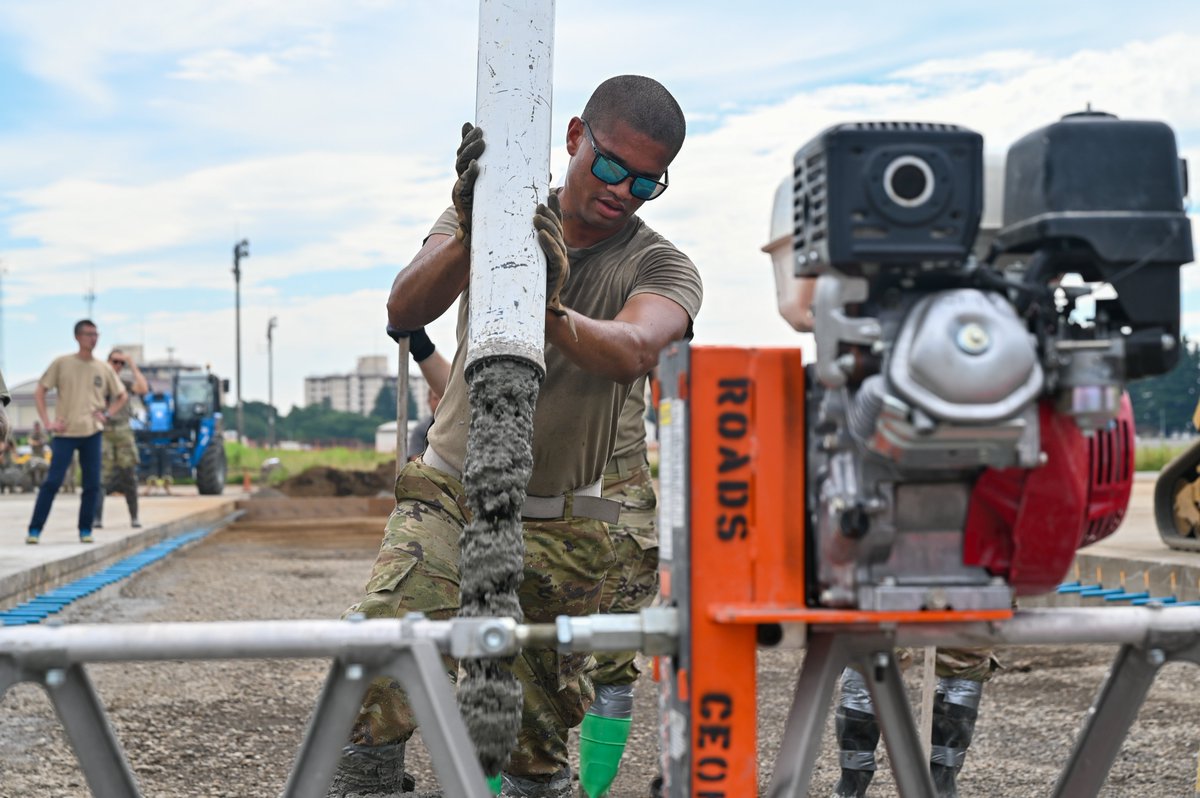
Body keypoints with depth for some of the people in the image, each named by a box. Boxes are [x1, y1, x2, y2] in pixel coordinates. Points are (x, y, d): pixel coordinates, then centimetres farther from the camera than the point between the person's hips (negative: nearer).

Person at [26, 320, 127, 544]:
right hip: (65, 433, -3)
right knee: (52, 482, -8)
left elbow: (122, 396, 18)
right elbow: (39, 392, 2)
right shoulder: (61, 363, 0)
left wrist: (107, 413, 2)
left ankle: (85, 530, 13)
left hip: (92, 433, 3)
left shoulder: (103, 368, 7)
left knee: (92, 484, 2)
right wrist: (47, 422, -7)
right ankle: (34, 530, -3)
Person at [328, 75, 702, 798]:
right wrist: (469, 233, -37)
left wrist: (549, 310, -48)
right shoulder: (492, 214, -1)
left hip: (557, 527, 0)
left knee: (541, 727, 5)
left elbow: (630, 352, -28)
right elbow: (406, 311, -18)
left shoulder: (663, 268, -4)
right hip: (449, 492, 0)